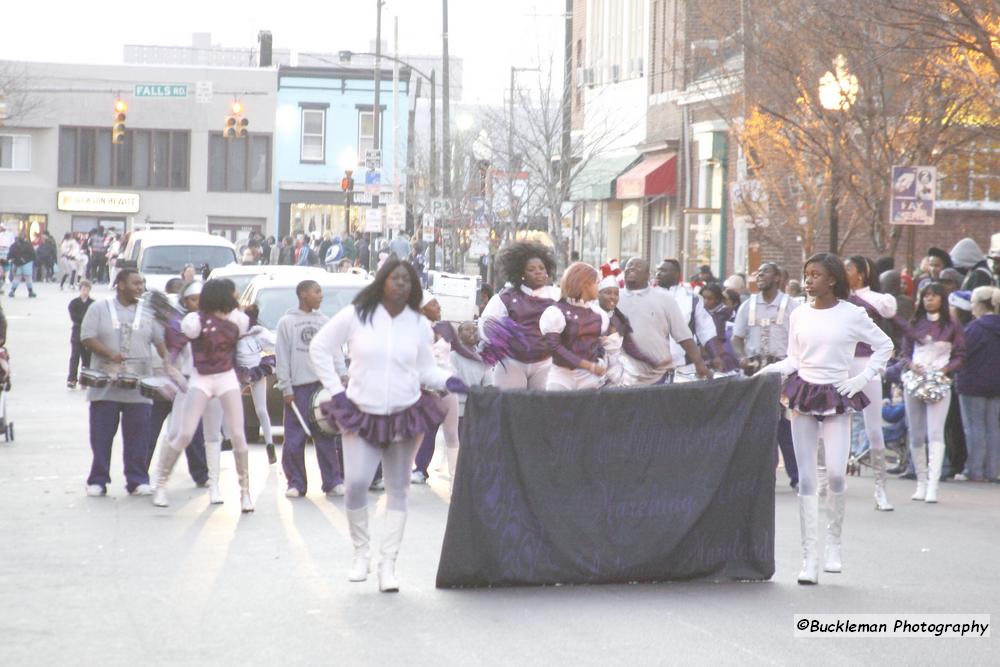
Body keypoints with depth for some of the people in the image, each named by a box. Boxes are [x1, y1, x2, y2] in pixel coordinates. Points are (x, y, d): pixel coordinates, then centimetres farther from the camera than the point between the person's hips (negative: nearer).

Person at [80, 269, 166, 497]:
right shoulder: (100, 309, 3)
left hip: (138, 389, 2)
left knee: (137, 435, 0)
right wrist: (110, 354, -18)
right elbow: (87, 337, -3)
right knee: (101, 435, 1)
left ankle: (137, 480, 7)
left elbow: (161, 341, 10)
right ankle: (97, 480, 8)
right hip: (105, 386, -2)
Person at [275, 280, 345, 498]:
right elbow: (282, 358, -1)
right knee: (294, 440, -1)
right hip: (298, 387, -3)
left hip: (323, 384, 3)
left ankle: (333, 482, 5)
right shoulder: (287, 322, 2)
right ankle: (296, 483, 7)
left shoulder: (324, 321, 12)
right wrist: (286, 388, -7)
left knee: (326, 437, 3)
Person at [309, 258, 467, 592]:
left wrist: (447, 381, -10)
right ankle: (361, 554, 7)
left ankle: (388, 565, 9)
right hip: (361, 415, -2)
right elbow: (319, 347, 5)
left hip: (406, 414, 2)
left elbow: (426, 369, 11)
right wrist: (335, 389, -1)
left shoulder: (419, 324, 4)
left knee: (398, 490, 3)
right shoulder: (355, 316, -3)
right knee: (356, 483, -13)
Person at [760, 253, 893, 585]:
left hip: (837, 397, -2)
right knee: (806, 478, 0)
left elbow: (884, 346, 6)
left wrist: (862, 379, -2)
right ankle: (809, 557, 3)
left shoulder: (852, 315, -3)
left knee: (835, 474, -15)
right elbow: (793, 360, 10)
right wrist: (769, 370, -8)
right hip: (803, 395, 3)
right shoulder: (799, 315, 5)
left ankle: (833, 543, 8)